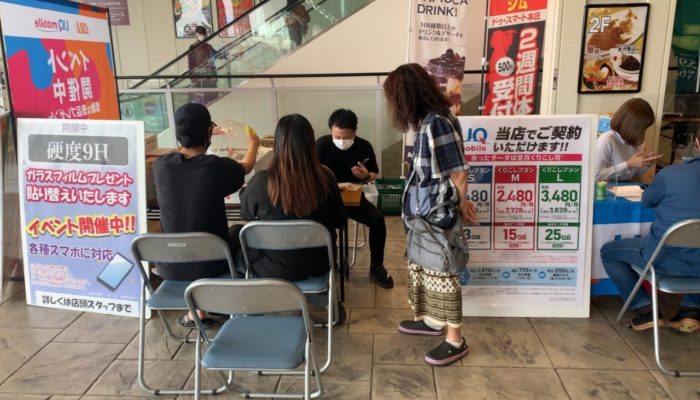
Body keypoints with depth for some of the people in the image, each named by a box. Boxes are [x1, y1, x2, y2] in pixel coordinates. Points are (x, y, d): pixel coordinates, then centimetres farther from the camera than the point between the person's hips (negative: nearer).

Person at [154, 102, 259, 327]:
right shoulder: (217, 167, -19)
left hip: (170, 266, 3)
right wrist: (253, 144, 26)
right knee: (239, 231, 27)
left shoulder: (160, 165, -10)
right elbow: (246, 167, 4)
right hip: (210, 264, -3)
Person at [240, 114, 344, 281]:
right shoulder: (325, 178, -20)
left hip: (271, 270, -1)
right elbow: (339, 220, -4)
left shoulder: (261, 181, -23)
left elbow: (246, 215, -1)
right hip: (317, 266, 2)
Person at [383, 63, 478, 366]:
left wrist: (462, 206, -4)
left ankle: (455, 341, 17)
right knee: (423, 269, 22)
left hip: (439, 216, -9)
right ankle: (432, 321, 41)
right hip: (425, 214, 10)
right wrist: (461, 203, 9)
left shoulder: (437, 123, -23)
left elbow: (458, 173, -19)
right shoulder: (427, 121, 6)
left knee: (441, 275, 2)